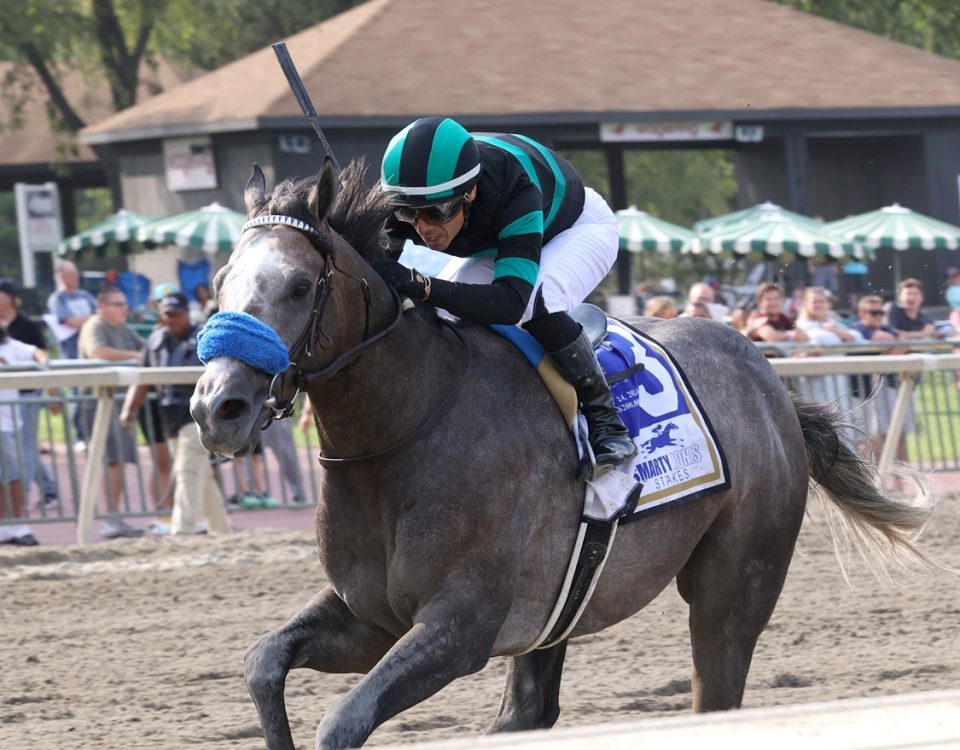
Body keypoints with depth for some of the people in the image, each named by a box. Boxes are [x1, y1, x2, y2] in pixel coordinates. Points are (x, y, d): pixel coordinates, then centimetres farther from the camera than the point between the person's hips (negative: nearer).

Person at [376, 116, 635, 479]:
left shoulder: (516, 191, -47)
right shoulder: (409, 197, -32)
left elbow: (512, 301, -55)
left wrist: (423, 286, -68)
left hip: (582, 227, -6)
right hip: (498, 241, 6)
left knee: (537, 303, -36)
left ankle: (606, 422, -21)